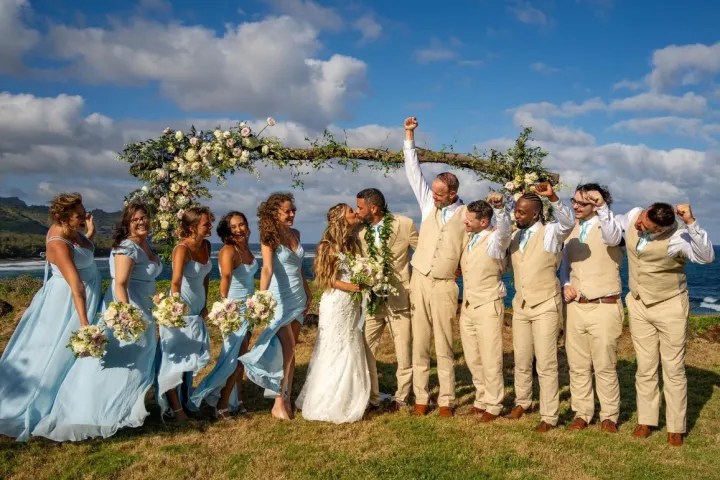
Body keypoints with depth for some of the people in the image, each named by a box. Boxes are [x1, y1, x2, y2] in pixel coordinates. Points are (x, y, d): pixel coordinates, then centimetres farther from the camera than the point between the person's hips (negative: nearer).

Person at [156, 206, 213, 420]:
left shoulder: (206, 245, 2)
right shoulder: (182, 249, -21)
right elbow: (176, 282, -34)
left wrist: (205, 305, 8)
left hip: (197, 311, 8)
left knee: (192, 358, 18)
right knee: (176, 358, 0)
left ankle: (186, 401, 35)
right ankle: (176, 410, 9)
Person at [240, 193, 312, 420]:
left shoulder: (295, 234, 9)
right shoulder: (270, 237, -11)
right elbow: (267, 269, -25)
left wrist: (308, 292, 20)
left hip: (298, 299, 6)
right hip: (279, 299, -6)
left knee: (290, 350, 10)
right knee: (287, 350, -9)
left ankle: (287, 397, 20)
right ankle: (279, 403, 3)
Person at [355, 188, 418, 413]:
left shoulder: (404, 224, -8)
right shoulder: (361, 231, 1)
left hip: (399, 299, -3)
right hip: (371, 300, 3)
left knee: (404, 354, 6)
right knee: (364, 350, 3)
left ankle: (401, 398, 25)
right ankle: (371, 398, 19)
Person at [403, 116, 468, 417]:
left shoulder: (466, 214, -3)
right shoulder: (428, 203, 5)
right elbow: (413, 171, 5)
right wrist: (409, 136, 1)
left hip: (444, 285, -3)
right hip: (419, 280, 3)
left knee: (444, 347, 2)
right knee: (420, 344, 7)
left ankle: (446, 400, 12)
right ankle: (420, 398, 15)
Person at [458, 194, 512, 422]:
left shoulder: (495, 239, -13)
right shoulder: (470, 238, 8)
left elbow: (505, 229, -35)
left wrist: (500, 207, -51)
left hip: (488, 307, -7)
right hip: (467, 306, 7)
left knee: (490, 361, 2)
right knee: (473, 359, 15)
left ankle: (493, 406, 16)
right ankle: (481, 400, 30)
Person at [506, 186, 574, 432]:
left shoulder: (550, 233, -9)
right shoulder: (514, 236, 8)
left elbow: (568, 222, -30)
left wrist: (553, 197, -43)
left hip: (545, 307, -5)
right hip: (520, 306, 6)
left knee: (546, 364, -3)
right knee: (521, 361, 15)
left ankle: (549, 416, 7)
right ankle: (522, 402, 34)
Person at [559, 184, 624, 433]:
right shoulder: (571, 231, 12)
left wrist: (601, 204, -33)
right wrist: (565, 284, 2)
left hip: (604, 308, -5)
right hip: (575, 307, 5)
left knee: (605, 366, 1)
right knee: (577, 365, 8)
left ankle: (609, 416, 15)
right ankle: (581, 413, 20)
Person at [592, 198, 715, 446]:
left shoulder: (676, 237, -26)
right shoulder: (633, 216, -9)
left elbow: (706, 256, -36)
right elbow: (613, 236, -5)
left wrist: (691, 223, -45)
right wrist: (602, 207, -15)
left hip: (669, 306, -5)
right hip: (639, 305, 5)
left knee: (673, 369, 5)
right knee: (645, 367, 13)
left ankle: (676, 427, 17)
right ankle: (646, 420, 24)